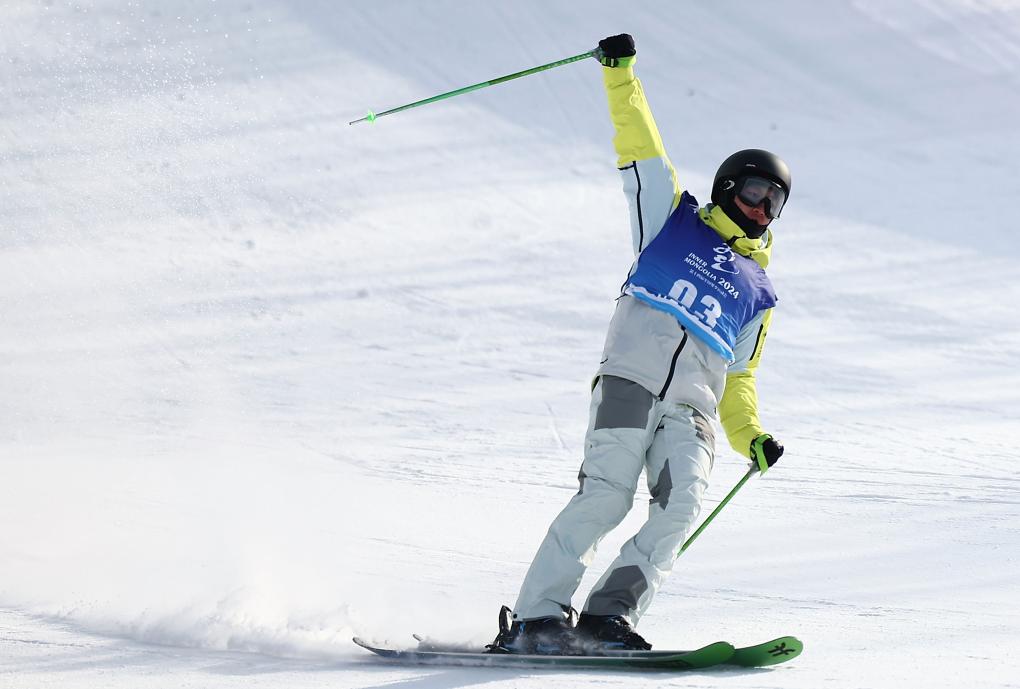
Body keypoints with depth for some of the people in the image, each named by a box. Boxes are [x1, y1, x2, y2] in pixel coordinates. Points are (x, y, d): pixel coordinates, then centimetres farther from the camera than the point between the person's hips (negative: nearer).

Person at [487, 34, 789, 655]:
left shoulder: (757, 293, 28)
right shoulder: (675, 219, 21)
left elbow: (738, 379, 29)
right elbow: (641, 148, 13)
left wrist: (752, 438, 13)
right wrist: (621, 74, 2)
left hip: (693, 410, 3)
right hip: (630, 381, -3)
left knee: (683, 503, -23)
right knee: (605, 497, -20)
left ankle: (607, 616, -25)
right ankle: (536, 618, -21)